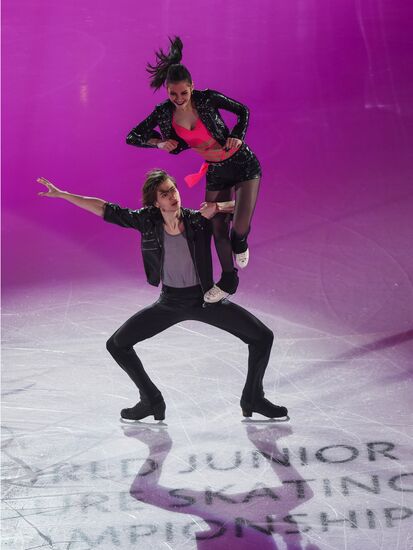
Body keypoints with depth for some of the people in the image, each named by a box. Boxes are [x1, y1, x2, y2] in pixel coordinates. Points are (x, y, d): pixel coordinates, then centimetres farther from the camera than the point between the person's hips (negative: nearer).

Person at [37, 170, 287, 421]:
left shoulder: (199, 220, -18)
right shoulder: (147, 221, -14)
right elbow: (105, 210, -9)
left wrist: (215, 209, -34)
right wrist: (62, 194, -8)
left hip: (205, 300, -1)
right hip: (170, 302, 2)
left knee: (263, 337, -11)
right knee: (117, 345, -2)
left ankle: (252, 398, 14)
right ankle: (151, 401, 18)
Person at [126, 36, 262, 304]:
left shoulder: (207, 98, -17)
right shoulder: (164, 112, -8)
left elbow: (243, 111, -2)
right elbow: (133, 136, 0)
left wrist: (237, 137, -17)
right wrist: (159, 142, -16)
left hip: (243, 165, -4)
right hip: (215, 173, 4)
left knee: (241, 226, -18)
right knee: (218, 230, 9)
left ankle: (239, 242, 21)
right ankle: (228, 281, 32)